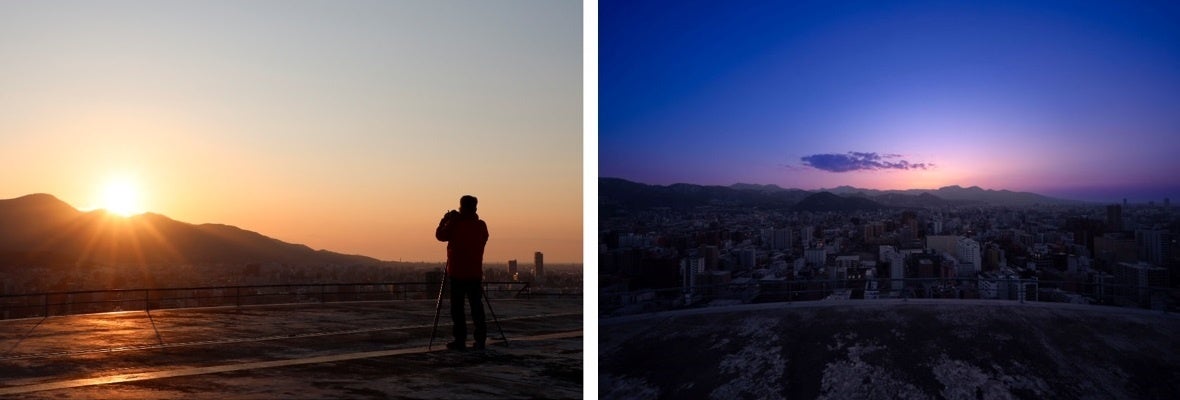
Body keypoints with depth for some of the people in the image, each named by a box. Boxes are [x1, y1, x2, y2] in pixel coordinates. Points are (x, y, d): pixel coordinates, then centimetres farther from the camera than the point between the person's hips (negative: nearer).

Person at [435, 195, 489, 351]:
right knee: (477, 306, 7)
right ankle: (480, 339, 4)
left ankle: (460, 340, -1)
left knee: (457, 308, 1)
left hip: (457, 273, -4)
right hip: (476, 273, 4)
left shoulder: (454, 224, -9)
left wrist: (444, 220, 13)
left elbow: (440, 235, 2)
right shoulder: (481, 225, 3)